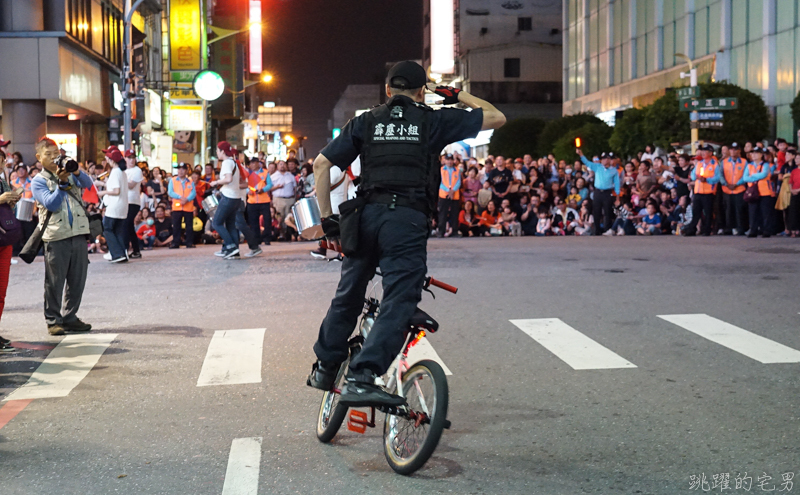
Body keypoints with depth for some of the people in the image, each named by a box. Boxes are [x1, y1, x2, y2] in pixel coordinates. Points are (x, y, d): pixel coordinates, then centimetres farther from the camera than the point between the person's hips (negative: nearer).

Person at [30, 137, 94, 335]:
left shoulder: (68, 173, 14)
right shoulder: (38, 181, 3)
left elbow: (87, 184, -4)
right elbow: (51, 203, -11)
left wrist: (76, 172, -23)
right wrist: (62, 183, -21)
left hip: (78, 233, 4)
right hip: (56, 236, -4)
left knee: (78, 279, 8)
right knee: (55, 281, 0)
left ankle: (70, 317, 18)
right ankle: (53, 321, 9)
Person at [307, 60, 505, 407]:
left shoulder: (366, 122, 15)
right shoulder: (434, 121, 10)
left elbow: (322, 163, 7)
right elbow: (496, 118, 17)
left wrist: (327, 216, 9)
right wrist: (458, 96, 28)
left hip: (367, 216, 4)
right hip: (408, 221, -4)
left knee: (348, 295, 19)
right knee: (399, 304, -5)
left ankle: (324, 369, 33)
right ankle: (360, 379, -18)